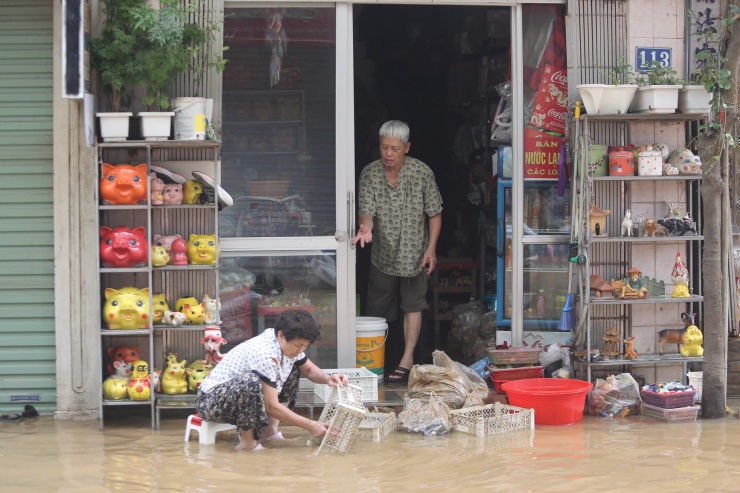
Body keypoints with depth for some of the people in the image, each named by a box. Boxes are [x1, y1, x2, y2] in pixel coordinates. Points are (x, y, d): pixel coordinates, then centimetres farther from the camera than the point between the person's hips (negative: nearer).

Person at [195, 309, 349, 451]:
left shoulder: (289, 344, -6)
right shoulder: (264, 354, -31)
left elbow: (309, 370, 12)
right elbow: (272, 406, -28)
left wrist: (328, 379, -11)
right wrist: (310, 425, -25)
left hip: (243, 396, 10)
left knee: (292, 369, 8)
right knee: (251, 381, -40)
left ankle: (269, 429, 3)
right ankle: (247, 442, -21)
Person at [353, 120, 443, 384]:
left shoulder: (422, 173, -11)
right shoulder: (369, 174, -9)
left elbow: (434, 213, -4)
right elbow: (367, 210, -15)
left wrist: (431, 248, -9)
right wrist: (366, 227, -38)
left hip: (414, 252, -2)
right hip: (383, 253, 2)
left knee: (412, 305, -2)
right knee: (377, 310, 10)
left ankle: (407, 360, 1)